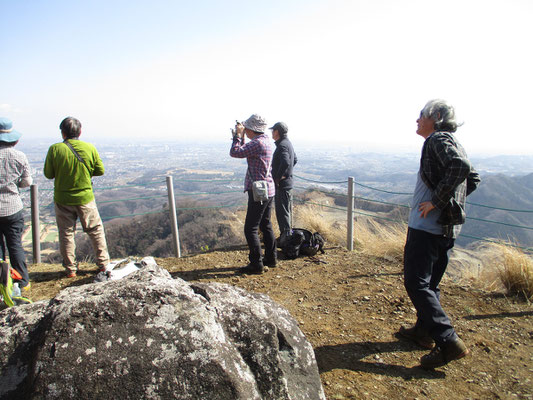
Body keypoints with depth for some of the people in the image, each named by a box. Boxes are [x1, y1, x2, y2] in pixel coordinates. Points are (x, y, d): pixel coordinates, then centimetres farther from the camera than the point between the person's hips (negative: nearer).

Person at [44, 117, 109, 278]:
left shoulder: (55, 149, -10)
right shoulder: (90, 148, -8)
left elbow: (48, 174, -4)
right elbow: (100, 171, -2)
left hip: (62, 199, 0)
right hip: (85, 198, 0)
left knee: (66, 233, 12)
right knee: (95, 230, 13)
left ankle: (70, 269, 19)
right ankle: (103, 263, 16)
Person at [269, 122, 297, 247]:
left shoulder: (282, 145, -18)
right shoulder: (288, 143, 13)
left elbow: (285, 162, -35)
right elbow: (295, 160, 27)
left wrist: (278, 177, -23)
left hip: (282, 185, -10)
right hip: (287, 182, 10)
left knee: (282, 212, -3)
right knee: (286, 211, 17)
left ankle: (285, 238, 4)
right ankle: (287, 234, 28)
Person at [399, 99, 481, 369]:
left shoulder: (439, 140, -10)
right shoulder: (454, 144, 19)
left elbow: (460, 167, -28)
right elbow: (473, 178, 25)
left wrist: (436, 200, -23)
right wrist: (451, 197, 17)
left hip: (427, 226, -10)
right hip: (446, 228, 10)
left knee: (416, 283, -8)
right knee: (430, 281, 18)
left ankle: (448, 342, -8)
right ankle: (423, 330, 30)